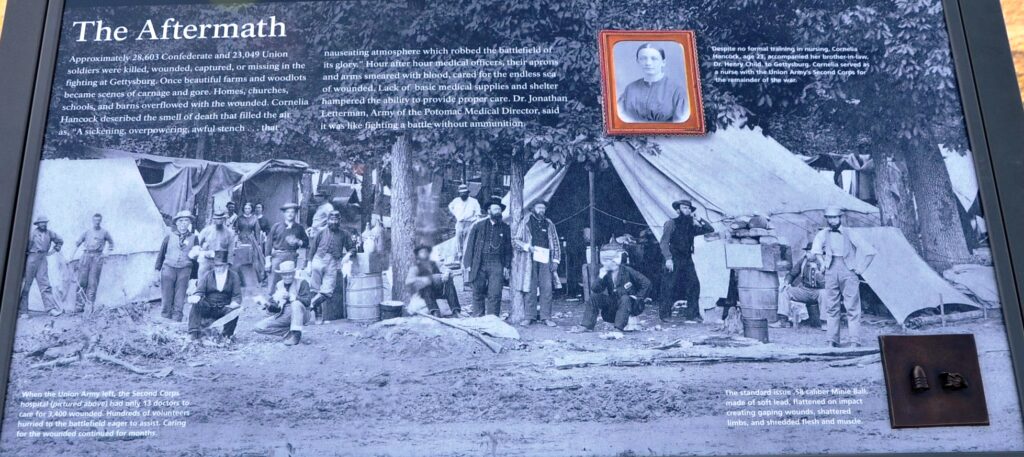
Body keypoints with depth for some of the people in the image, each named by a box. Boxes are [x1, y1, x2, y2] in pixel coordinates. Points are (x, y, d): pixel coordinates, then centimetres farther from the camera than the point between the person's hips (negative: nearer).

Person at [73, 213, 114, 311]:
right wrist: (71, 256, 9)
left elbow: (111, 243, 21)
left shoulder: (104, 232, 10)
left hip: (97, 258, -1)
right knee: (82, 281, -2)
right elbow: (77, 243, 17)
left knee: (93, 283, -6)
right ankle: (79, 305, 2)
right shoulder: (87, 232, 13)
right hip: (86, 256, 1)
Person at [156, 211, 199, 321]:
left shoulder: (194, 238, 6)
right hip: (168, 268, 0)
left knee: (180, 299, 2)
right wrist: (158, 268, 8)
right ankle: (165, 319, 12)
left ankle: (176, 320, 8)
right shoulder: (169, 237, 6)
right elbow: (161, 253, 11)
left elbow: (196, 256, 9)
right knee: (166, 298, 2)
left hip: (184, 270, 0)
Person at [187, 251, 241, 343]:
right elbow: (199, 292, -2)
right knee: (196, 304, -27)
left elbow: (237, 297, -1)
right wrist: (196, 297, -27)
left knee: (235, 310, -31)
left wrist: (233, 305, -25)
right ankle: (194, 333, -26)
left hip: (224, 309, -1)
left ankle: (226, 334, -6)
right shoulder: (207, 275, 7)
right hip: (208, 308, 1)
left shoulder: (234, 276, 4)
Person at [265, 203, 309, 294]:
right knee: (274, 281, -6)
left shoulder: (299, 228, 10)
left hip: (292, 257, 1)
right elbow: (269, 243, 4)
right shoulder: (277, 226, 5)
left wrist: (297, 241, -9)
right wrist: (268, 260, -2)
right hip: (278, 255, -1)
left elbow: (306, 242, 13)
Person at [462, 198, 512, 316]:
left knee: (495, 295, -7)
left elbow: (509, 249, 12)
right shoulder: (478, 225, 5)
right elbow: (469, 245, 5)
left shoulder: (505, 228, 9)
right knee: (478, 294, 5)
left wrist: (507, 266, 4)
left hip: (497, 265, 0)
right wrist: (468, 264, -1)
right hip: (479, 265, 0)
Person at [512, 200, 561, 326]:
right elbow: (516, 240, 4)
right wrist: (528, 247, -12)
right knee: (530, 288, -2)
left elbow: (555, 243, 17)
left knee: (547, 288, -4)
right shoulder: (526, 222, 7)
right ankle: (530, 316, 5)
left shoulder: (549, 224, 16)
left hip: (545, 259, 2)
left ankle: (546, 317, 1)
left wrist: (555, 260, 8)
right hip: (530, 258, -2)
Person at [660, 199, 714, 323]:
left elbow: (710, 229, 19)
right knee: (671, 288, -6)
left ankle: (693, 315, 0)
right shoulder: (671, 223, 0)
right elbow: (664, 242, -7)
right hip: (675, 260, -5)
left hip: (687, 260, 6)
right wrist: (668, 258, -18)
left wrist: (699, 219, 7)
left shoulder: (691, 226, 17)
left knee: (694, 285, -4)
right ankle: (664, 314, 3)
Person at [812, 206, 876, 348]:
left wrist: (859, 268, 3)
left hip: (848, 272, -1)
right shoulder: (822, 234, 10)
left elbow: (870, 251, 5)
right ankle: (832, 341, 8)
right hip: (831, 273, 2)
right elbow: (816, 250, -4)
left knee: (852, 309, -6)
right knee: (831, 308, 3)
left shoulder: (849, 234, 6)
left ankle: (854, 342, -8)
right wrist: (823, 265, -7)